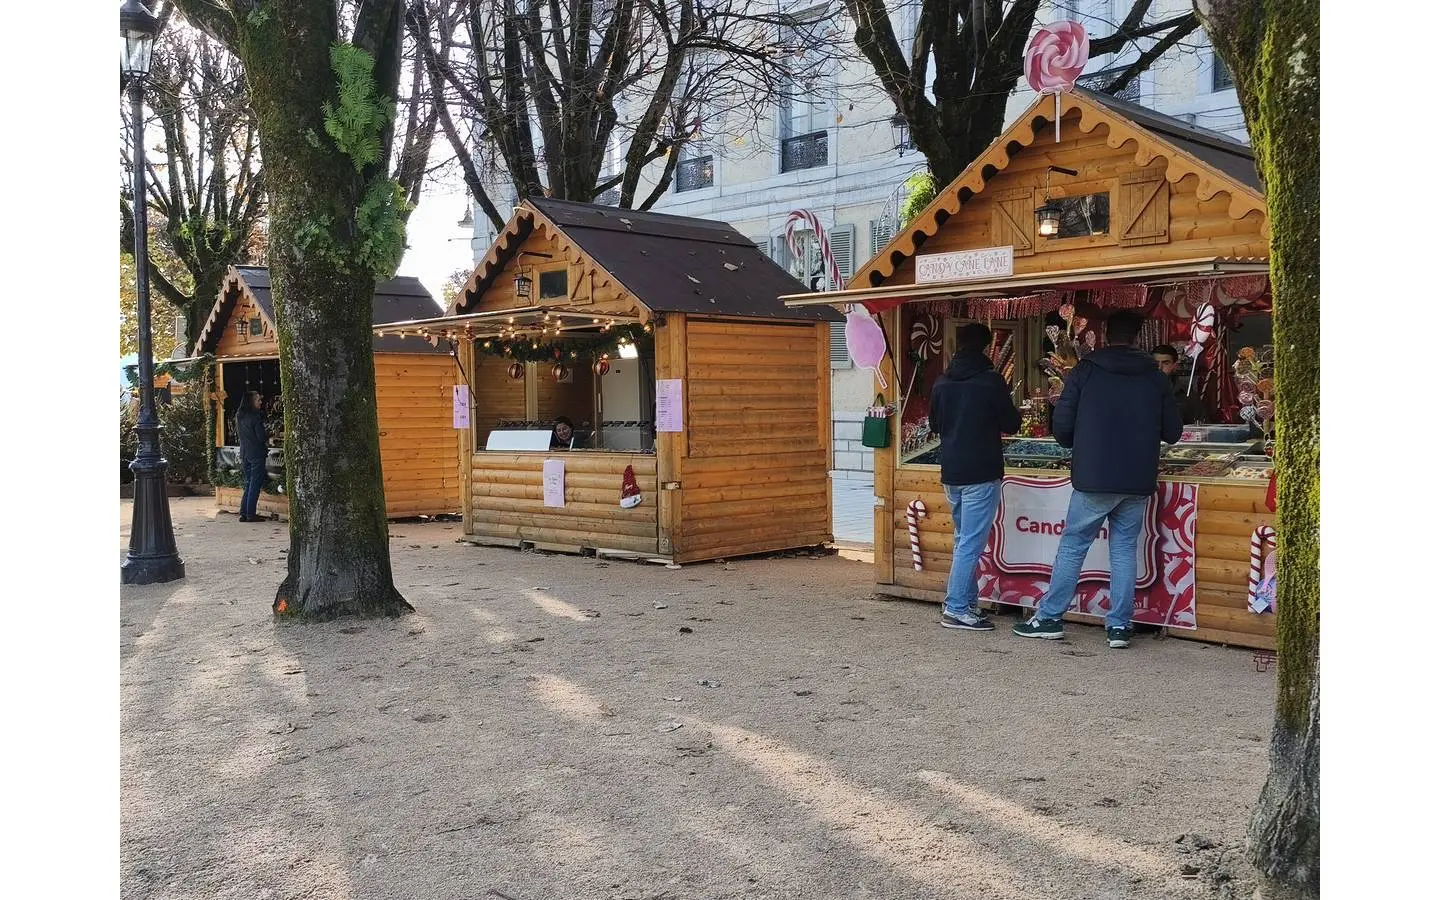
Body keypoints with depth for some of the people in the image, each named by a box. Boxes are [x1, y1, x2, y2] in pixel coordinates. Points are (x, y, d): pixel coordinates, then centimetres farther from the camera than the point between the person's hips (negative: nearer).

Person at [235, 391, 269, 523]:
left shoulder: (239, 416, 9)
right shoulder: (255, 417, -14)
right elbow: (261, 437, -15)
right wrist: (268, 439, 6)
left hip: (244, 454, 7)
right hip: (256, 454, -7)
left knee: (249, 484, 14)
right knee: (255, 484, -2)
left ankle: (243, 513, 11)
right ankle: (250, 514, -2)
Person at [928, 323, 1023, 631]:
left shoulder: (942, 383, 5)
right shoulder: (991, 381, -12)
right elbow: (1011, 424, -5)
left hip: (951, 473, 6)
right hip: (981, 474, -6)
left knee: (963, 539, 17)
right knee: (971, 543, -4)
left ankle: (969, 602, 20)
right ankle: (956, 609, -5)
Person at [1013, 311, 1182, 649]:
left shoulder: (1085, 371, -3)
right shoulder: (1155, 377, 4)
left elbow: (1062, 427, -5)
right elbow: (1172, 431, 8)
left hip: (1093, 479, -2)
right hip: (1138, 481, 2)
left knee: (1072, 545, 6)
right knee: (1124, 549, 9)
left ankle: (1049, 617, 10)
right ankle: (1119, 625, 9)